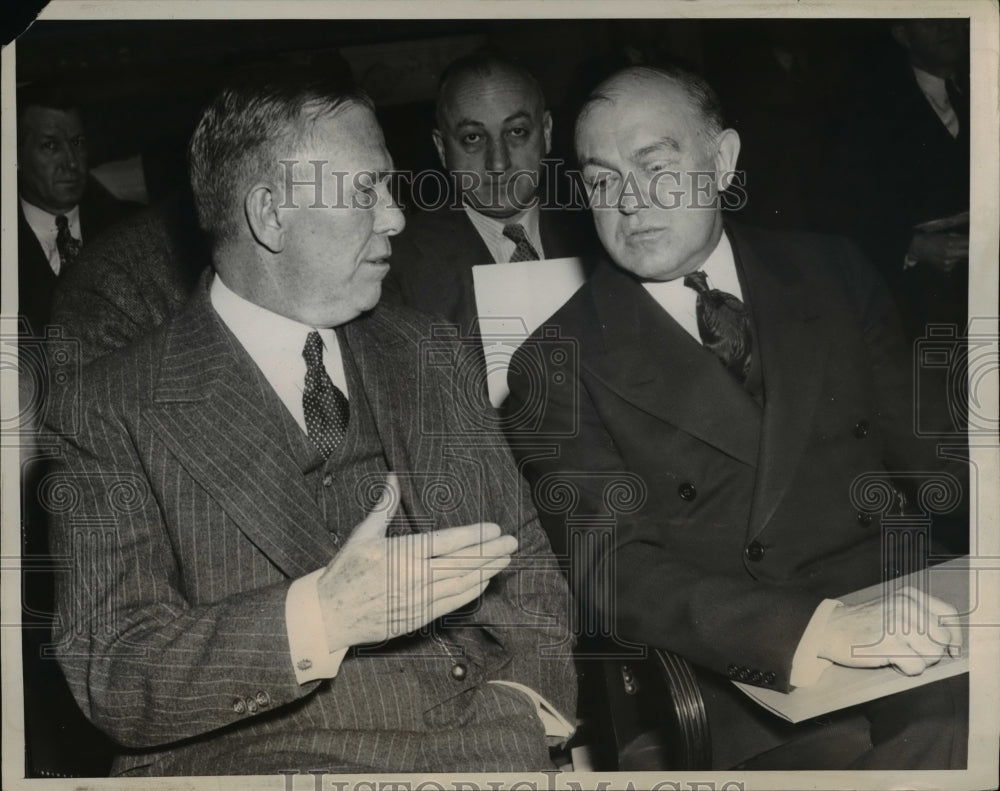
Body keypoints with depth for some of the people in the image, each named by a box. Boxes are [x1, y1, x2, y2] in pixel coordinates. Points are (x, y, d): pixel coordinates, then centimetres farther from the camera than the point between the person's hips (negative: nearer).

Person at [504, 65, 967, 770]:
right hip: (752, 697, -4)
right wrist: (816, 629, -25)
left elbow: (919, 449, 13)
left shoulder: (831, 275, 11)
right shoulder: (557, 368, -1)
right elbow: (616, 574, -10)